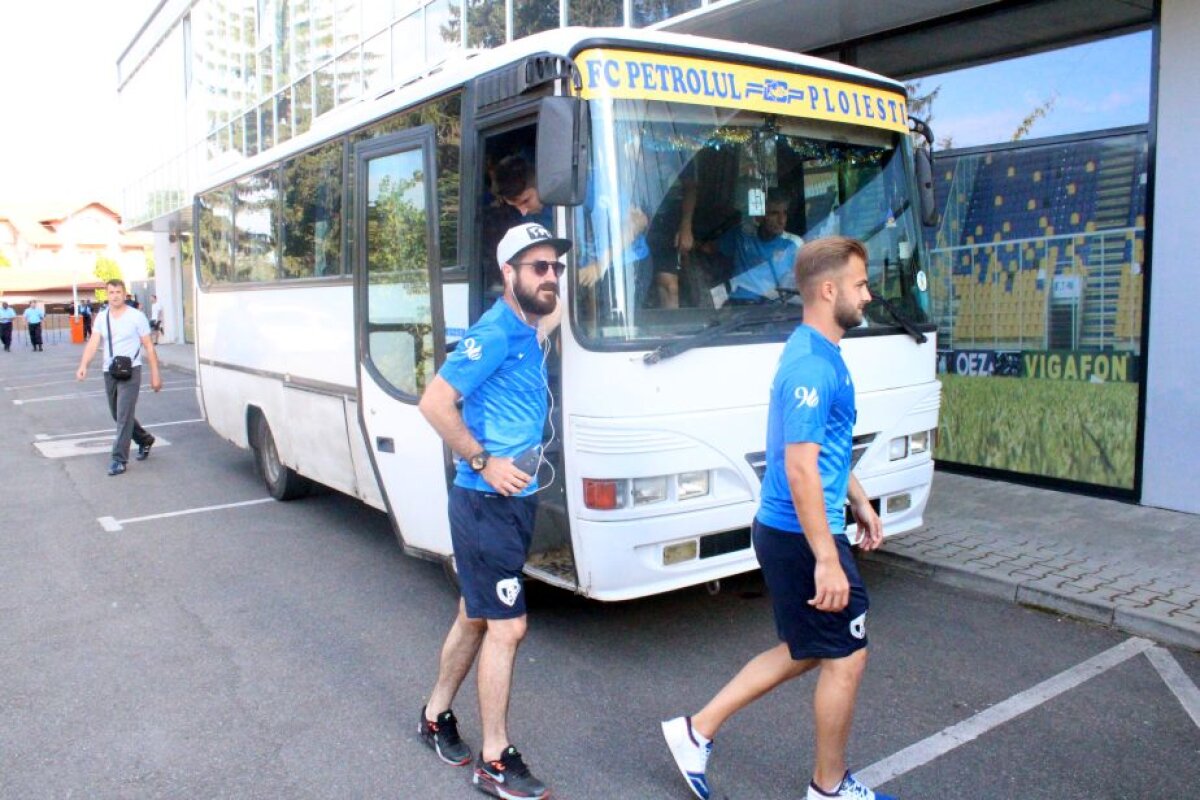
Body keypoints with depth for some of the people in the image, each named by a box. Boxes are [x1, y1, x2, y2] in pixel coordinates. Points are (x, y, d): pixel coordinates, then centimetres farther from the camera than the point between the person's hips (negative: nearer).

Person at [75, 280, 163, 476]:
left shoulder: (136, 316, -5)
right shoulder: (102, 318, 6)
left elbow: (148, 347, -2)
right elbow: (93, 343, -5)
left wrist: (155, 374, -5)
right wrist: (83, 365, -21)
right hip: (109, 372, 6)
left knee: (124, 416, -11)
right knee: (117, 415, 16)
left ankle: (120, 459, -7)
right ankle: (145, 440, 37)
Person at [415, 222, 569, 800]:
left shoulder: (528, 335, 9)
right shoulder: (495, 333, -17)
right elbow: (435, 402, -22)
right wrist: (483, 461, -20)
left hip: (512, 500, 9)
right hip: (487, 504, -9)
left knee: (475, 614, 20)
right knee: (507, 626, -3)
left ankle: (436, 715, 39)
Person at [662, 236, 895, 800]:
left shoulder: (818, 354, 12)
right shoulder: (812, 366, -21)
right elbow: (800, 469, -26)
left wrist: (860, 503, 26)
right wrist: (828, 560, -25)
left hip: (784, 531, 10)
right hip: (801, 540, -10)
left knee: (805, 652, 20)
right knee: (846, 658, 6)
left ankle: (698, 730, 25)